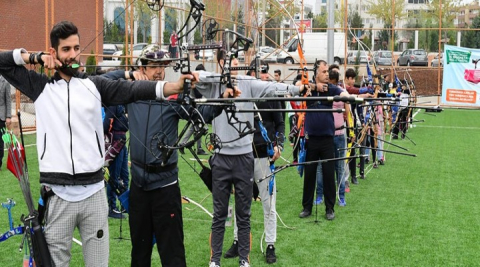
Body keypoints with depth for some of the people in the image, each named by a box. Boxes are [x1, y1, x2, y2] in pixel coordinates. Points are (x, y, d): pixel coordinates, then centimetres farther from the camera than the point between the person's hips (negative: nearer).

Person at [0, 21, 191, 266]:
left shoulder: (95, 85, 8)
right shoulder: (41, 87, 8)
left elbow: (133, 90, -7)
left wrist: (175, 86, -21)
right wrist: (35, 57, 1)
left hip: (94, 193, 1)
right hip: (57, 196, -1)